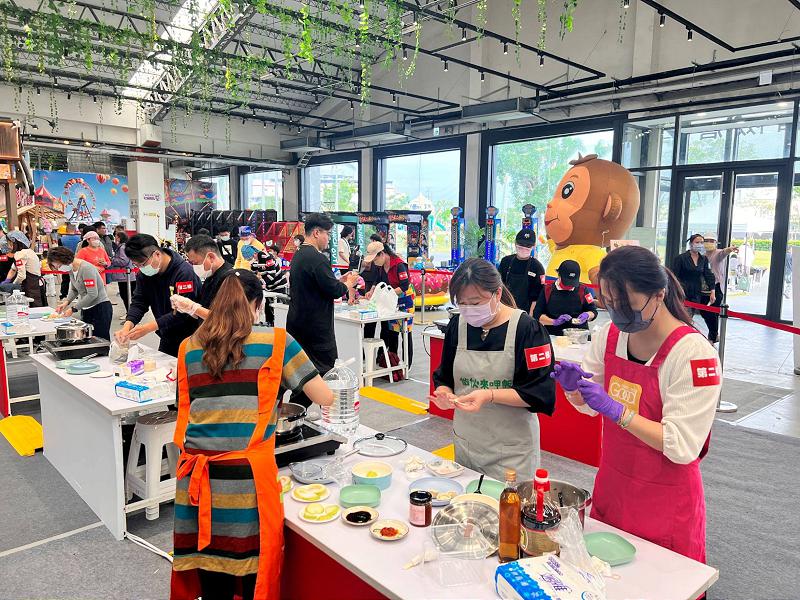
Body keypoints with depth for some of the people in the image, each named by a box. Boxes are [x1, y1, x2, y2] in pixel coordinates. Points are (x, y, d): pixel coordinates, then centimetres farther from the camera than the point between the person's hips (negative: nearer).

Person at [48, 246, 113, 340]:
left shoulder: (86, 268, -18)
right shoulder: (71, 269, 7)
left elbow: (92, 294, -22)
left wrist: (73, 309, -17)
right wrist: (66, 302, -1)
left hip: (100, 308, -8)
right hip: (86, 310, 9)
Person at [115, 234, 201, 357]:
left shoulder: (184, 272, -22)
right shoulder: (144, 274, 1)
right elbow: (138, 302, -1)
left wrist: (148, 327, -32)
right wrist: (128, 325, -20)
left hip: (189, 339, -7)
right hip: (167, 339, 7)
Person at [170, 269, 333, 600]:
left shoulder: (188, 348, 9)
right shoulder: (275, 342, -1)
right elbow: (325, 398, 2)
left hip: (198, 476, 4)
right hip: (248, 476, -3)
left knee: (210, 573, 19)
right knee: (254, 569, 14)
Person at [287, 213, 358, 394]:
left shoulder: (298, 255, 13)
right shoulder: (316, 258, -18)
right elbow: (333, 290, -19)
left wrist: (339, 281, 14)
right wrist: (348, 284, -1)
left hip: (296, 324, 9)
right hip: (316, 328, -9)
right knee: (325, 373, 0)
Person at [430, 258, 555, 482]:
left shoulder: (526, 328, -12)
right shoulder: (458, 325, 2)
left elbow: (539, 393, -14)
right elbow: (444, 377, 10)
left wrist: (489, 395, -25)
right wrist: (445, 394, -12)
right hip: (465, 442, 4)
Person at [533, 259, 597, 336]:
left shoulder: (582, 290, 8)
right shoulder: (547, 290, 5)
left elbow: (593, 311, 15)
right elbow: (537, 314, 3)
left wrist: (587, 315, -7)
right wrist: (554, 321, -11)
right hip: (553, 336, -1)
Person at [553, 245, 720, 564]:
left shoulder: (694, 353, -20)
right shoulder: (610, 335, -3)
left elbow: (683, 447, -23)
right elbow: (588, 405, 8)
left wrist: (616, 410, -29)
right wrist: (573, 386, -14)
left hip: (664, 499, -5)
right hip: (610, 488, 5)